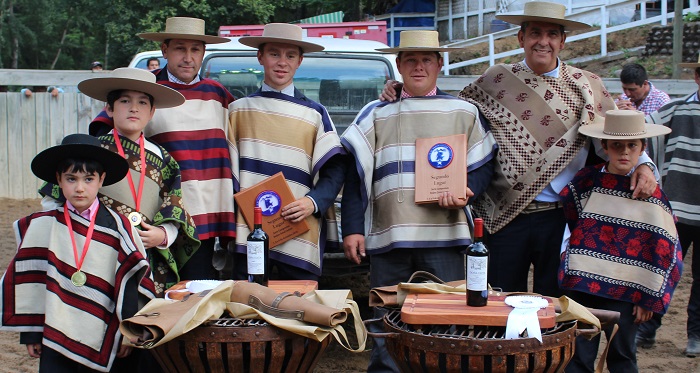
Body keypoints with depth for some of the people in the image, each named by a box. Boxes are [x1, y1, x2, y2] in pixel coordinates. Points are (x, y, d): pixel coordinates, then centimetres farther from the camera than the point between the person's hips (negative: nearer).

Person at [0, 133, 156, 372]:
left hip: (102, 342, -1)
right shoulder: (41, 227, 1)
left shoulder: (117, 229, -3)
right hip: (55, 335, 1)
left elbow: (130, 283, -1)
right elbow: (27, 280, 6)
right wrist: (30, 332, 6)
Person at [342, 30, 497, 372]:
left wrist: (465, 190, -8)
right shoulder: (376, 114, 13)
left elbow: (484, 164, 13)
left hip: (444, 237, 0)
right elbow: (356, 173, 7)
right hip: (387, 238, 1)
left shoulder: (464, 112, 13)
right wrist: (352, 228, -1)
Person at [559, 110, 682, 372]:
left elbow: (664, 250, -3)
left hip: (625, 291, -2)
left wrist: (650, 298, -5)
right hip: (581, 285, 2)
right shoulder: (586, 181, 1)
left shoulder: (650, 194, -4)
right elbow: (568, 222, 14)